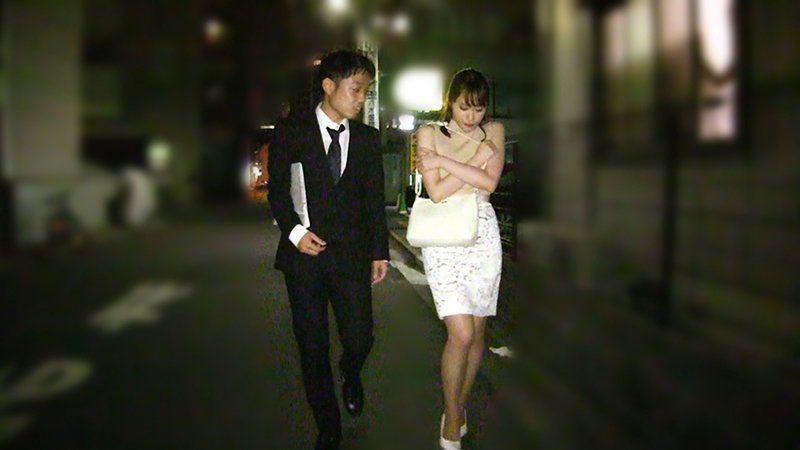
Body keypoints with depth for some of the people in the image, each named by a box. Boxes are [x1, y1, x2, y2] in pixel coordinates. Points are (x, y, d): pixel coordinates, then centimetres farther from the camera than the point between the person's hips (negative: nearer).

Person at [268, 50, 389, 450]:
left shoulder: (367, 138, 9)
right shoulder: (290, 132, 2)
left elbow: (375, 199, 12)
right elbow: (276, 190, 2)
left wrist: (380, 251, 9)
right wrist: (295, 231, -13)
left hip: (352, 253, 2)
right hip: (304, 253, -1)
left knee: (360, 339, -3)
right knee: (312, 349, 6)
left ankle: (350, 373, 36)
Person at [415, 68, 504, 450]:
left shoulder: (494, 131, 9)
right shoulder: (429, 133, 2)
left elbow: (490, 182, -8)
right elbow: (437, 193, -9)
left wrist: (443, 162, -11)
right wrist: (476, 161, -8)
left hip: (483, 235, 3)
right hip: (443, 240, -3)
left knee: (476, 331, 8)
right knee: (461, 333, -11)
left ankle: (459, 407, 29)